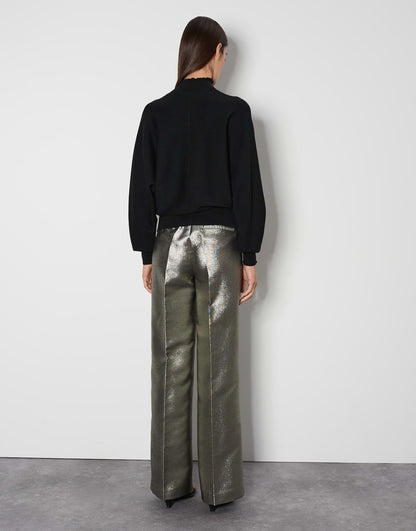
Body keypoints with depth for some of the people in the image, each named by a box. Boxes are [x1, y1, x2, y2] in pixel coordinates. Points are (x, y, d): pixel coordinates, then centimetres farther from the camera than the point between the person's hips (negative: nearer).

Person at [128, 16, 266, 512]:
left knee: (172, 366, 8)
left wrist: (146, 254, 12)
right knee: (218, 369, 3)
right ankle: (219, 486, 13)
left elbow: (140, 188, 5)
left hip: (170, 243, 2)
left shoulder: (156, 112, 5)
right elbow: (248, 187, -5)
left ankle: (171, 482, 17)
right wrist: (249, 256, 1)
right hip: (219, 243, -2)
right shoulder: (234, 110, -2)